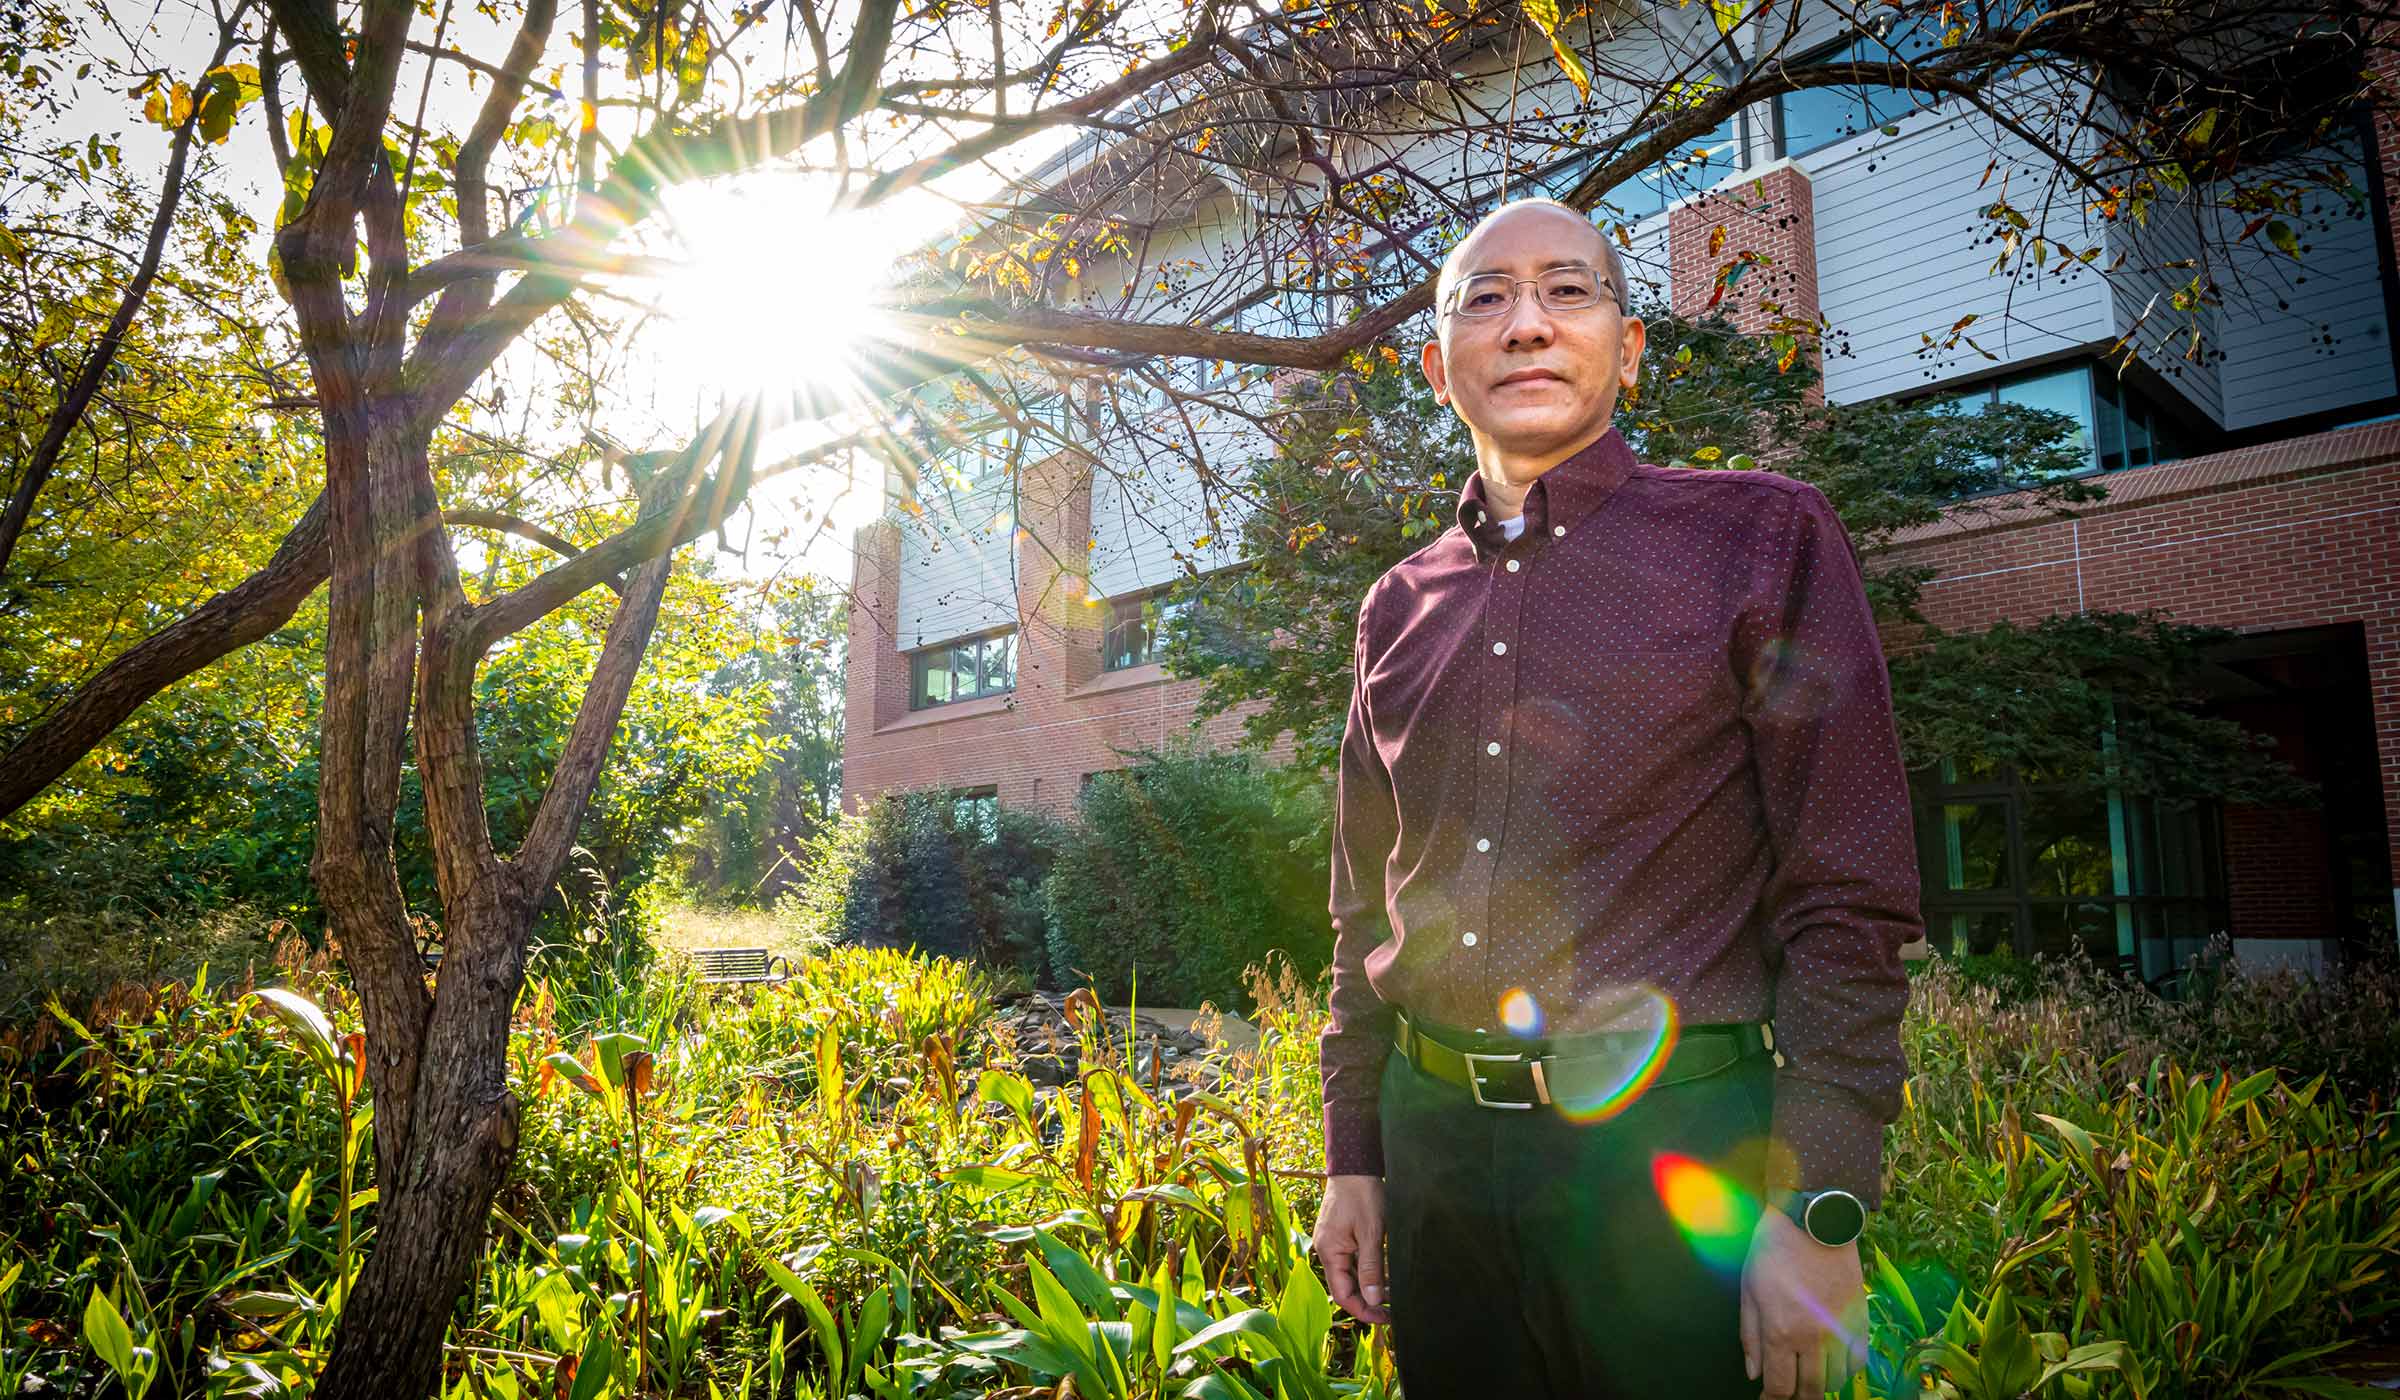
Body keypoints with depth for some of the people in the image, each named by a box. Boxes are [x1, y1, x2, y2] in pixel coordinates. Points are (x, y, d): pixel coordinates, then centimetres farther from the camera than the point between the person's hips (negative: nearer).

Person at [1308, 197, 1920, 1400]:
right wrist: (1352, 1158, 11)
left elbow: (1851, 903, -6)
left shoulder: (1762, 536, -2)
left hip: (1671, 1153, -4)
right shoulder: (1399, 607, 10)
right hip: (1436, 1144, 4)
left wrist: (1821, 1212, -12)